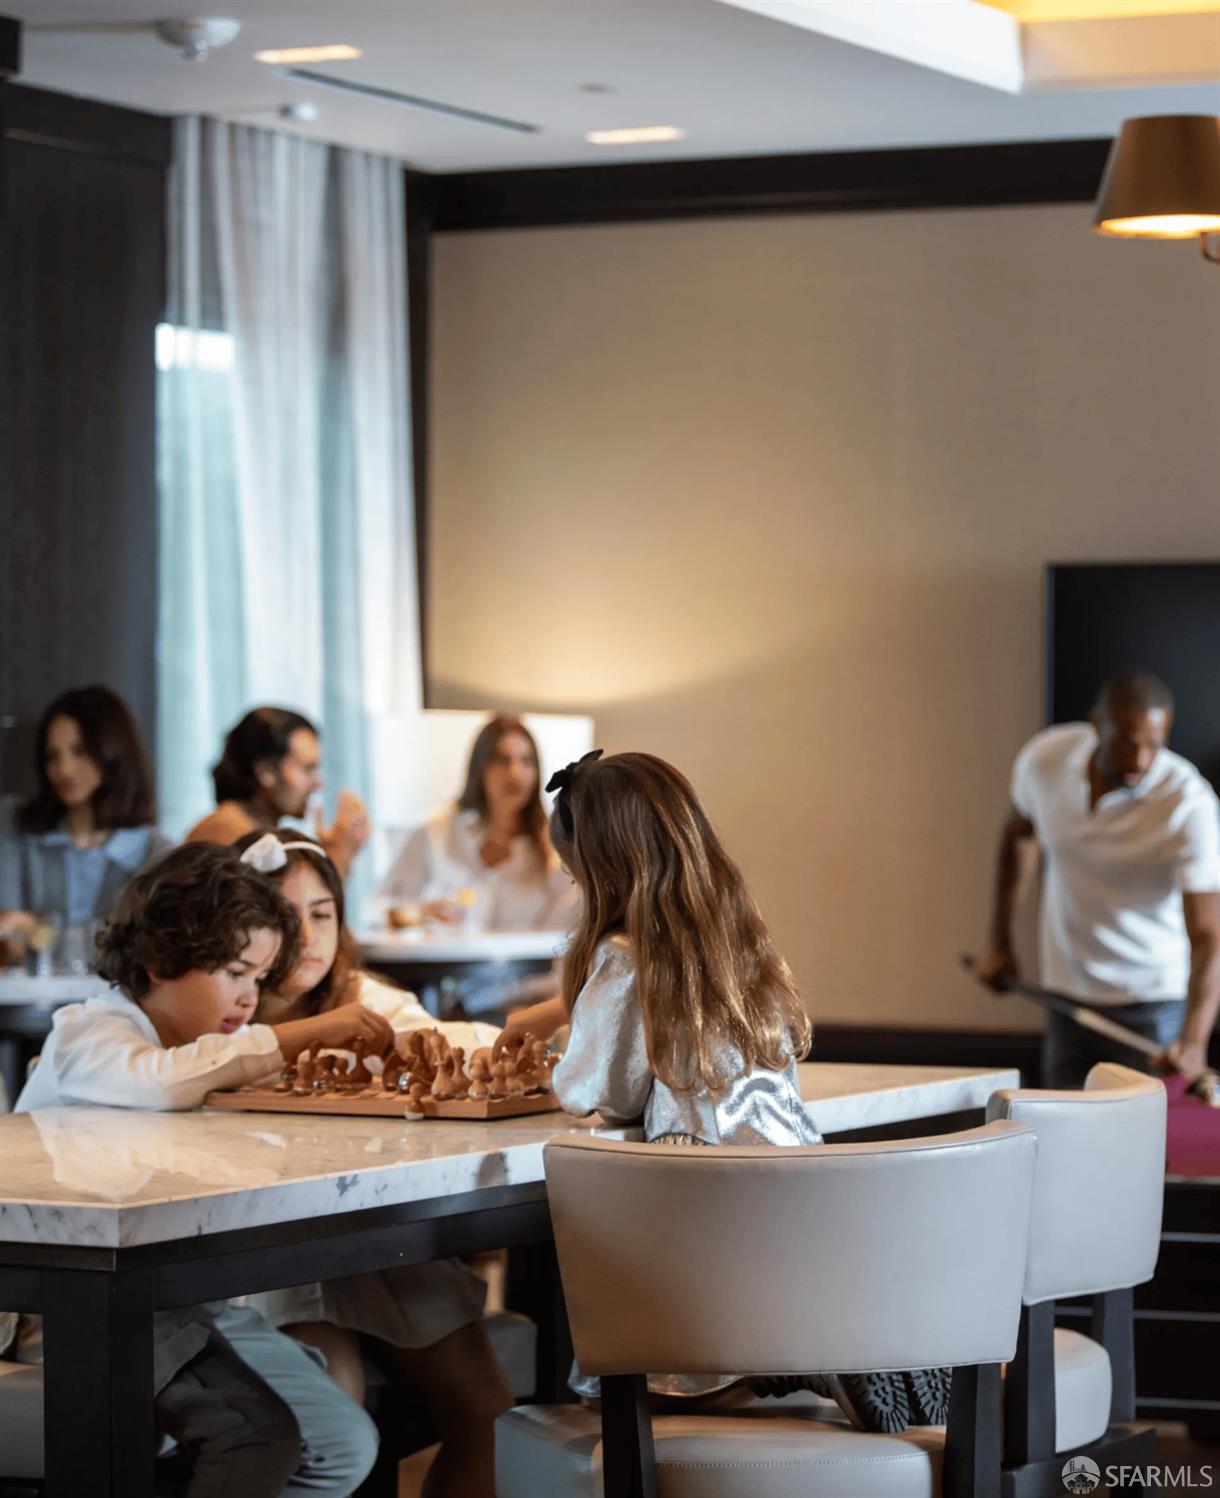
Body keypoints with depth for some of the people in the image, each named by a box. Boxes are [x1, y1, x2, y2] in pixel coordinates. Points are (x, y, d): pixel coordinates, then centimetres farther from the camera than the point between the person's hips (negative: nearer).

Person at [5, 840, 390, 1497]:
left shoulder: (209, 1042, 16)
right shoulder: (88, 1036, -12)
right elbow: (158, 1080, -36)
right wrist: (310, 1031, -32)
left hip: (189, 1301, 8)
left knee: (346, 1445, -5)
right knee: (257, 1435, -28)